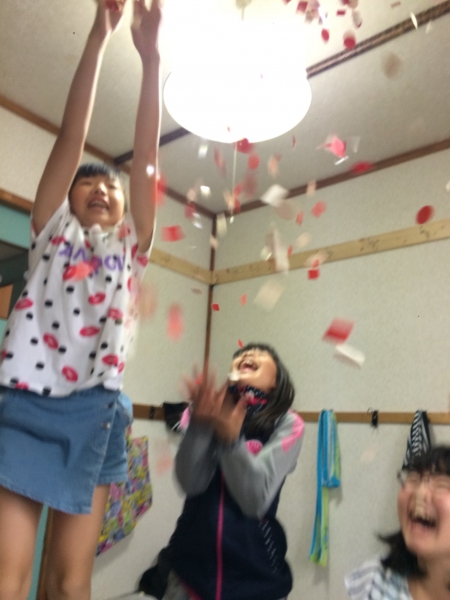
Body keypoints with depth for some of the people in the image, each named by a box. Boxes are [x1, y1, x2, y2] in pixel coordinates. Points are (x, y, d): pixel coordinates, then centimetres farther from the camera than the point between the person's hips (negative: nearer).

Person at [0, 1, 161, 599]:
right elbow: (71, 137, 5)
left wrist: (150, 56, 7)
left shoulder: (130, 248, 14)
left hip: (96, 414, 2)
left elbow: (146, 156, 8)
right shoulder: (52, 232, 12)